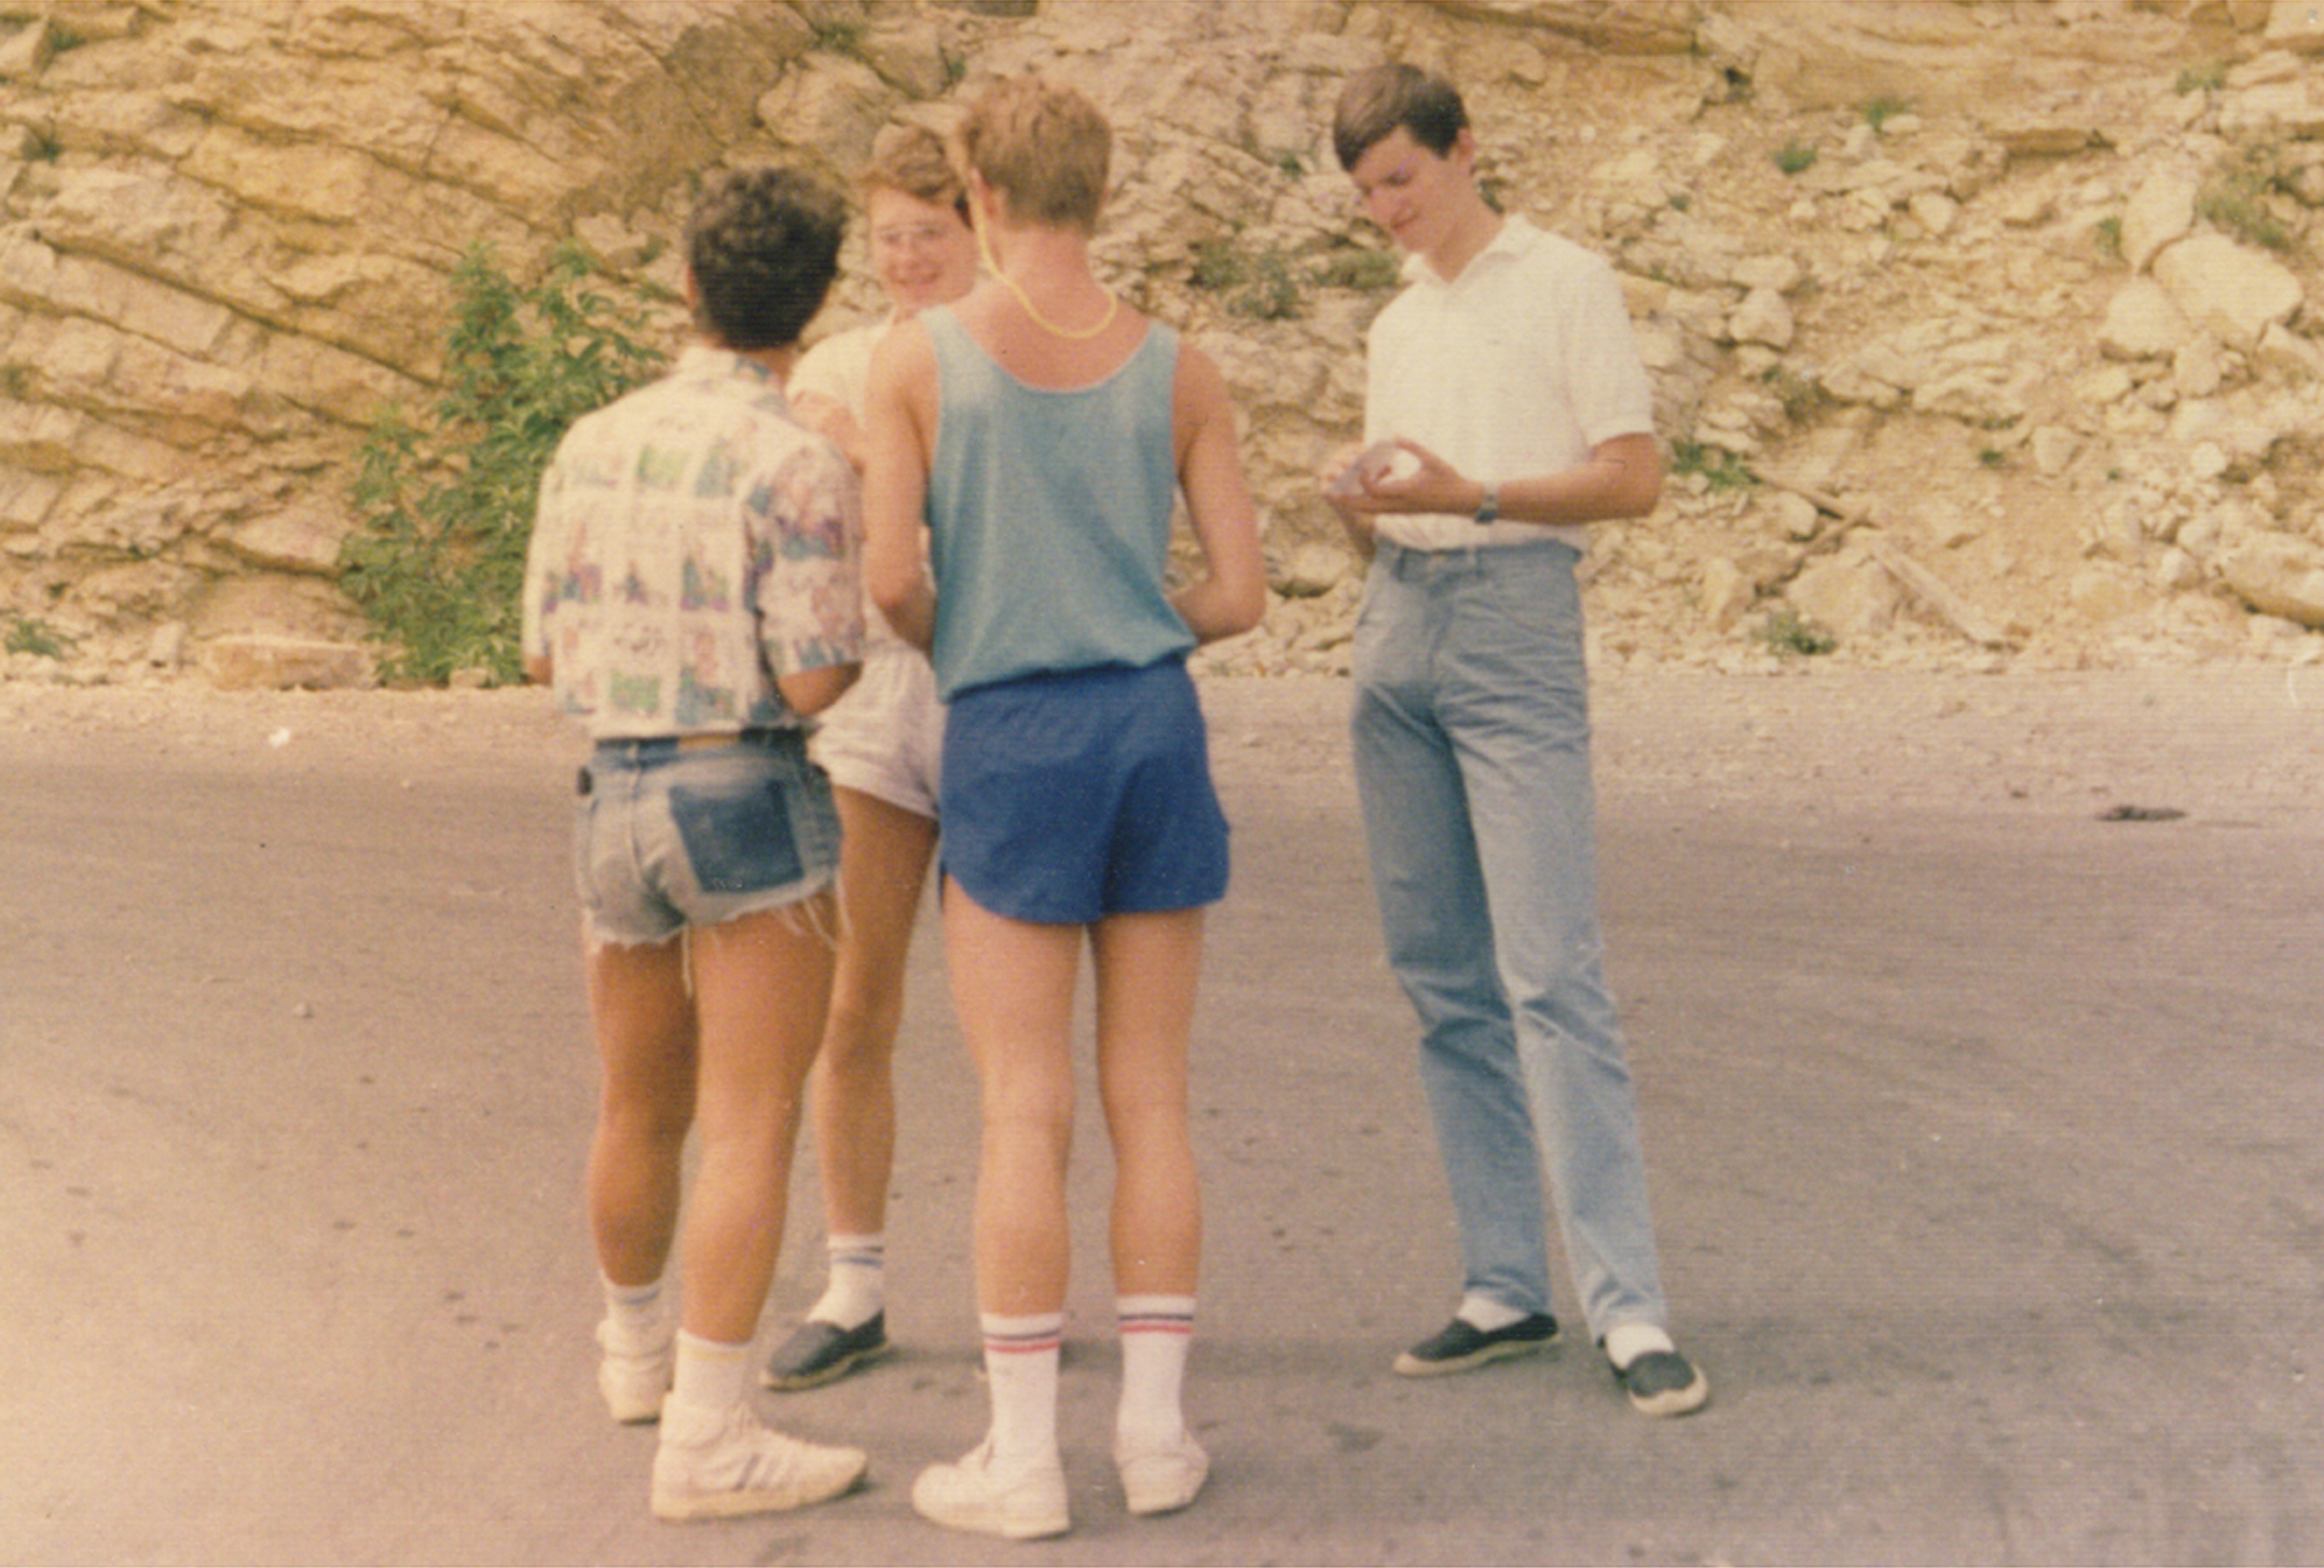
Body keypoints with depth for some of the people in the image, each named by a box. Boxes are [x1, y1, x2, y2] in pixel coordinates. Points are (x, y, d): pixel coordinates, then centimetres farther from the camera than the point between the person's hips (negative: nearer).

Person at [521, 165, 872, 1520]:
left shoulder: (593, 443, 7)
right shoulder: (799, 462, -13)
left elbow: (547, 655, 12)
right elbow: (816, 682, -16)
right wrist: (846, 614, 6)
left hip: (614, 805, 7)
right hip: (751, 803, -7)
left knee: (641, 1109, 22)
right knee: (754, 1133, -4)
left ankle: (640, 1348, 42)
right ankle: (708, 1438, -6)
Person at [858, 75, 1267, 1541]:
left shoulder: (918, 354, -3)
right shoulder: (1178, 367, 4)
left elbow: (891, 574, -8)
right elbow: (1242, 592, 3)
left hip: (1012, 744, -3)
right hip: (1157, 726, 3)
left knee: (1025, 1112, 1)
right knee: (1151, 1100, 9)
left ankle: (1022, 1455, 6)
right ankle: (1155, 1425, 14)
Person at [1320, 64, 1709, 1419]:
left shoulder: (1565, 283, 3)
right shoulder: (1396, 325, 22)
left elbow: (1635, 477, -4)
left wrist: (1476, 497, -16)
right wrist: (1358, 502, 1)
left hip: (1514, 613, -7)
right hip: (1396, 623, 7)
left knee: (1551, 976, -12)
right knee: (1443, 979, 5)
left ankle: (1630, 1305, -8)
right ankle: (1506, 1287, 11)